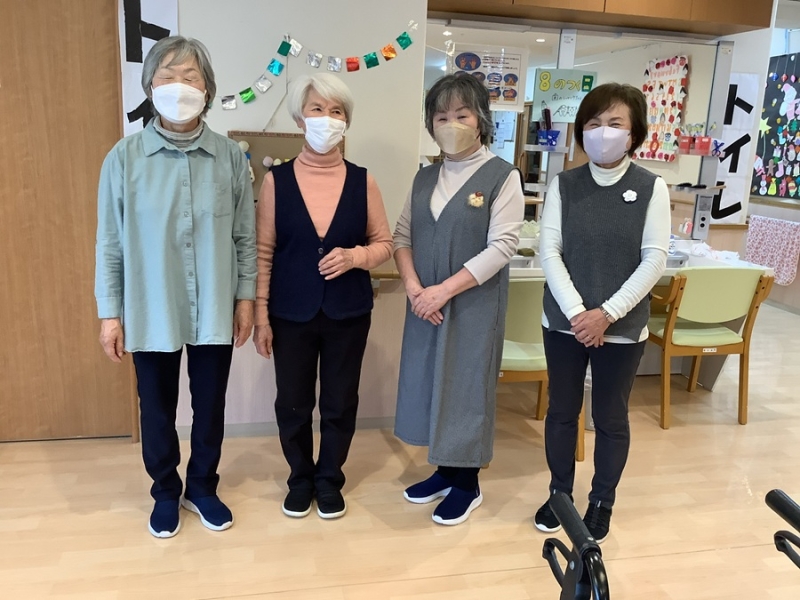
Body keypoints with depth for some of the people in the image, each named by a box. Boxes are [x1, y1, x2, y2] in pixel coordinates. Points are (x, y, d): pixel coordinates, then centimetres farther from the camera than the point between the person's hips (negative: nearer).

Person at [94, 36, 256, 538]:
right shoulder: (125, 157, -7)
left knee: (211, 406, 15)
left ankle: (203, 487, 39)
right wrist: (110, 312, -1)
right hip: (151, 312, 0)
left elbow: (245, 237, 1)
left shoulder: (231, 157, -4)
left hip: (214, 311, 1)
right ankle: (166, 493, 39)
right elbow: (110, 242, -2)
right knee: (157, 408, 15)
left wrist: (245, 298, 2)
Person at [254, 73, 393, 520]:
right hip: (291, 313, 0)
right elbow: (263, 252, -2)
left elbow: (384, 243, 4)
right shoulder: (277, 180, -4)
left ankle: (330, 480, 35)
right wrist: (261, 314, -5)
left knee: (340, 402, 13)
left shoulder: (362, 181, -2)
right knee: (293, 403, 13)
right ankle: (300, 479, 36)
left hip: (348, 313, 1)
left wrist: (354, 256, -17)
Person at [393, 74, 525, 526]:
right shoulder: (426, 178, 10)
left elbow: (503, 246, -15)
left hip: (474, 305, -5)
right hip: (426, 305, 6)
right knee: (429, 382, 12)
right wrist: (414, 287, -11)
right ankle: (445, 469, 31)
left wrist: (445, 290, -18)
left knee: (466, 386, 4)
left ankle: (468, 484, 23)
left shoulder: (502, 176, -7)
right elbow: (402, 236, 6)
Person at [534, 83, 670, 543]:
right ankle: (560, 493, 34)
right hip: (565, 321, 2)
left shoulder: (652, 188, -4)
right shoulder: (564, 184, 0)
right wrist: (576, 311, -16)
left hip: (623, 327, -1)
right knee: (562, 410, 13)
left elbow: (655, 260, -9)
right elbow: (549, 250, -6)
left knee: (611, 417, 12)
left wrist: (607, 314, -16)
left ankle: (602, 502, 32)